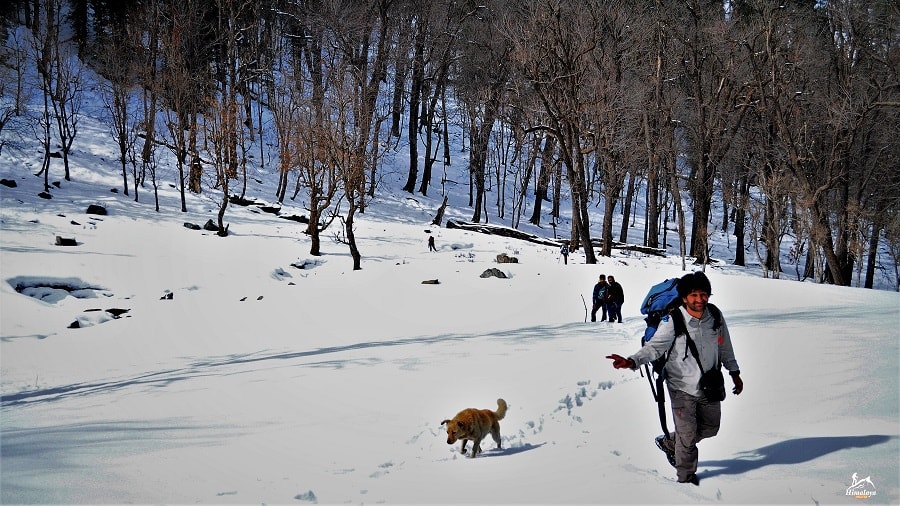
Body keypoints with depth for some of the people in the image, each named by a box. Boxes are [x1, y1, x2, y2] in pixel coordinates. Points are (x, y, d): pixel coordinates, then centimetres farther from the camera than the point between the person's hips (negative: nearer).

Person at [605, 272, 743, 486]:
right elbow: (655, 346, -26)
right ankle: (686, 476, 27)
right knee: (687, 435, 2)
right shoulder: (673, 321, -21)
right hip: (683, 388, -5)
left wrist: (735, 373, 19)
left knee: (710, 428, 20)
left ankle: (668, 443, 43)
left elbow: (725, 348, 9)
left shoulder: (715, 317, -7)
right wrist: (632, 361, -43)